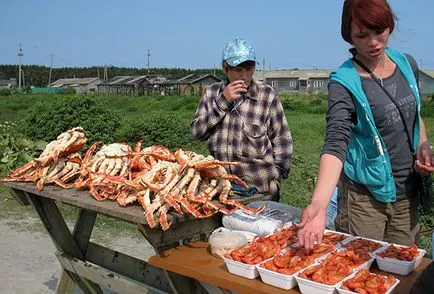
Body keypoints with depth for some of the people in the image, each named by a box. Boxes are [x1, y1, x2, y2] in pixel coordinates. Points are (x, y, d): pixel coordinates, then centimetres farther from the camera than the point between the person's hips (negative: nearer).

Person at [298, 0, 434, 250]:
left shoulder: (407, 64, 2)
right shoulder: (344, 82, -16)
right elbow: (336, 144, -28)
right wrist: (319, 203, -42)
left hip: (408, 192, 5)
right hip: (364, 196, -5)